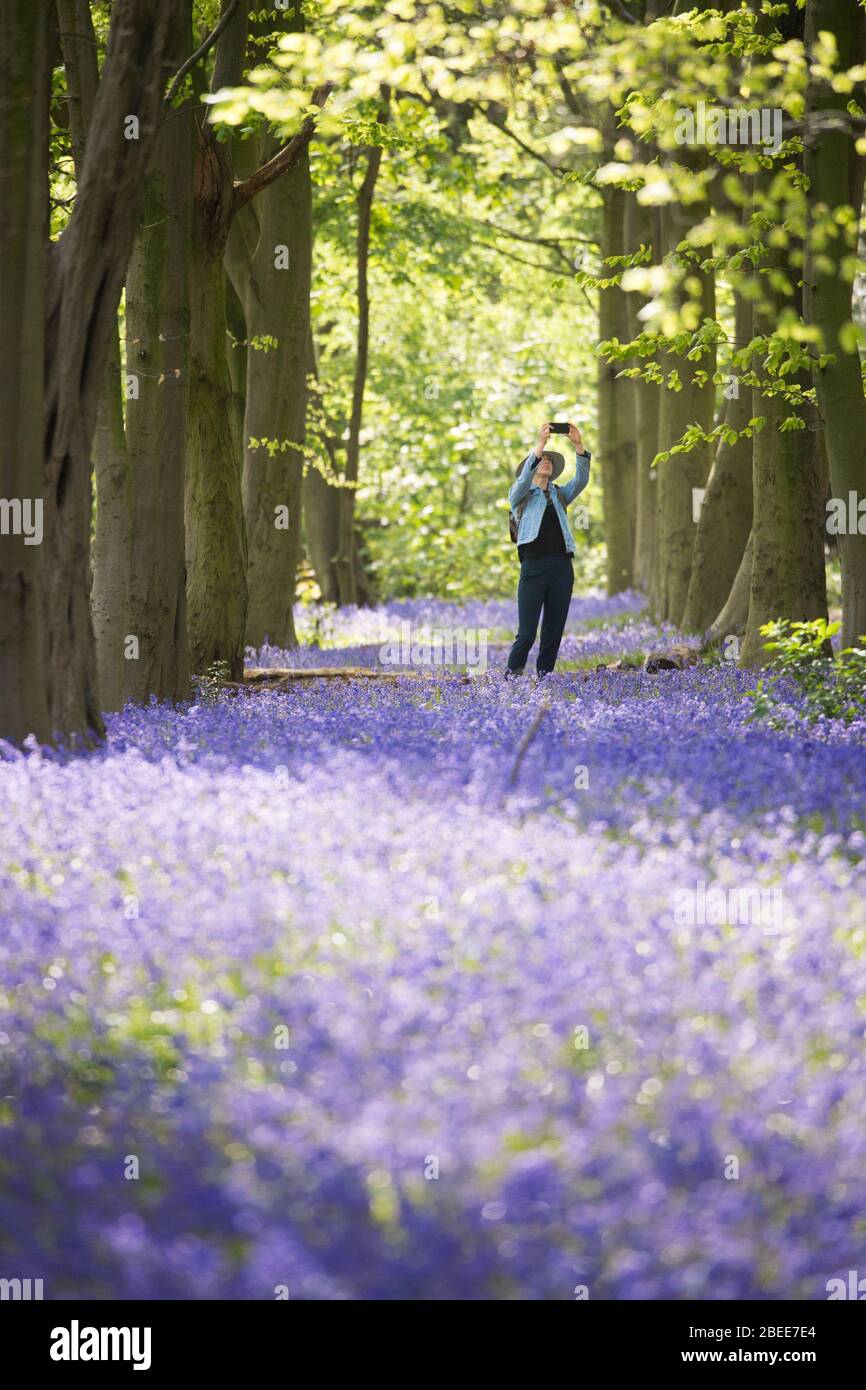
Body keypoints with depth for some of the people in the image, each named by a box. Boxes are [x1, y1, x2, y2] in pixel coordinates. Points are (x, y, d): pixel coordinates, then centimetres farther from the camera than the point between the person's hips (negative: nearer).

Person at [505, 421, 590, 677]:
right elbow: (524, 479, -13)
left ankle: (544, 677, 9)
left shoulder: (560, 495, 19)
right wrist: (540, 444, -23)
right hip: (534, 566, -4)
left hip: (561, 567, 4)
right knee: (527, 632, -9)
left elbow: (581, 479, 2)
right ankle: (511, 676, 2)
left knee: (554, 631, 4)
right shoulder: (520, 495, 9)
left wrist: (578, 445, -12)